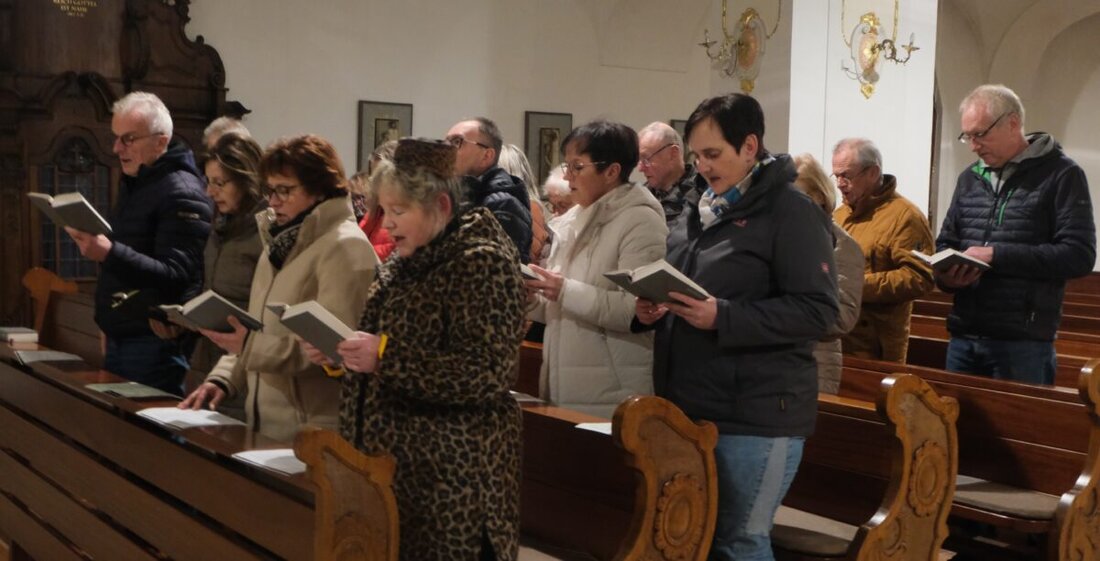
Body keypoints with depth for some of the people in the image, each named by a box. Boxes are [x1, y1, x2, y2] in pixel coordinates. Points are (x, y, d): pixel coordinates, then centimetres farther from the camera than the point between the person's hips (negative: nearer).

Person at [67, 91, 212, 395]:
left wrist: (110, 254, -36)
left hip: (155, 345, -9)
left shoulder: (183, 194, -16)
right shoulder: (132, 183, 15)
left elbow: (174, 276, -24)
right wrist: (109, 324, 19)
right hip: (119, 340, 9)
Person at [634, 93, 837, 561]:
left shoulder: (791, 212, -11)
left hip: (755, 415, -8)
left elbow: (817, 310, -18)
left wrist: (722, 319, -25)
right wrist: (649, 309, 2)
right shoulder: (697, 213, 15)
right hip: (689, 407, 8)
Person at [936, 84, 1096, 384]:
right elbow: (946, 243, 20)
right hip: (963, 337, 6)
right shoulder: (970, 178, 16)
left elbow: (1080, 255, -13)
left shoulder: (1061, 175, -4)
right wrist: (946, 274, -4)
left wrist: (996, 255, -17)